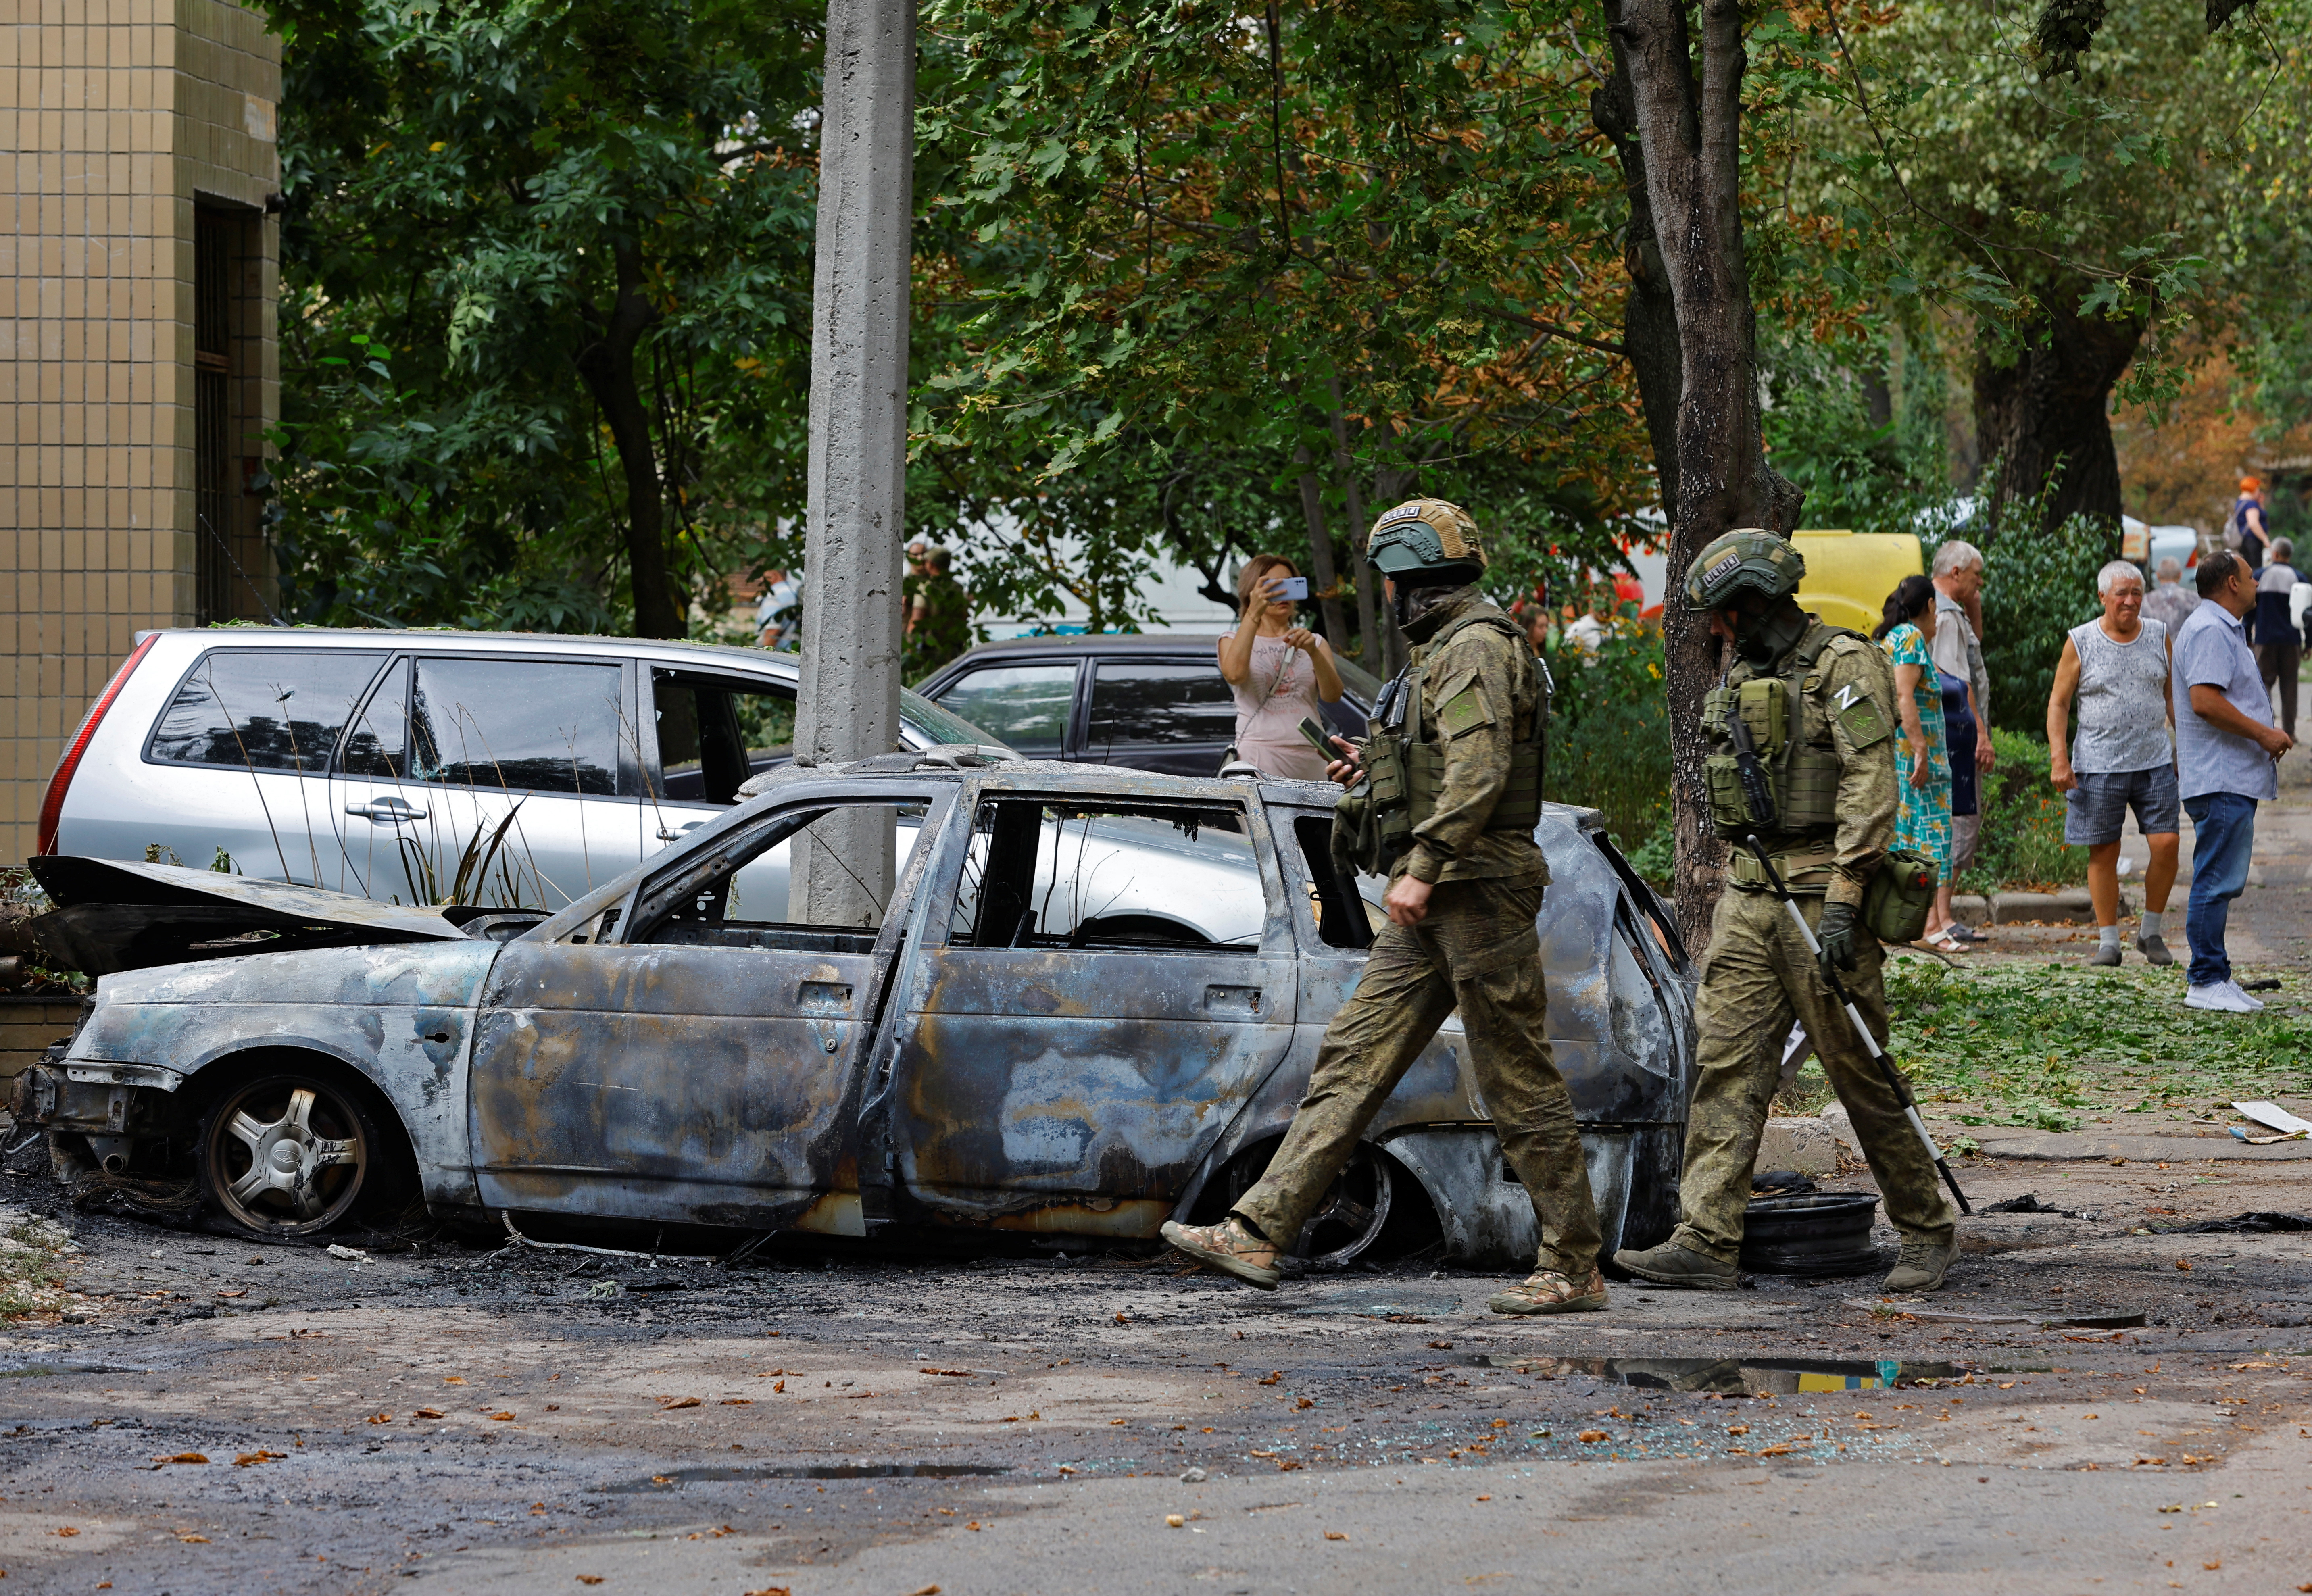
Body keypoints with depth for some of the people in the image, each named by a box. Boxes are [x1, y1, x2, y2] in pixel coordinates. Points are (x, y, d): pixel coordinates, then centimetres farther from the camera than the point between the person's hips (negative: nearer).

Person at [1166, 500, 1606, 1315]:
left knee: (1520, 1082, -6)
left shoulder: (1478, 645, -11)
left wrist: (1423, 867, -26)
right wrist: (1382, 774, 19)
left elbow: (1480, 772, -22)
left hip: (1477, 891, -10)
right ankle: (1258, 1232, 1)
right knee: (1352, 1059, 4)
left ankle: (1574, 1270, -1)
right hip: (1441, 901, 10)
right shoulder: (1445, 650, 21)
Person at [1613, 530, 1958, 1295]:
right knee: (1725, 1063, -2)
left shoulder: (1844, 665, -10)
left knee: (1861, 1074, -1)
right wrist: (1721, 892, 23)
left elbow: (1872, 786, -17)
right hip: (1748, 896, 8)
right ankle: (1705, 1243, -6)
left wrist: (1841, 901, -23)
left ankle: (1928, 1230, 13)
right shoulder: (1746, 673, 17)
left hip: (1818, 892, -8)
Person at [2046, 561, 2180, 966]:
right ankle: (2108, 940, 10)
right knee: (2103, 853, 0)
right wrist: (2058, 759, -7)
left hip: (2154, 762, 2)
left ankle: (2151, 932, 11)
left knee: (2166, 843, -6)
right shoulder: (2081, 643, 0)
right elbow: (2058, 703, 2)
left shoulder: (2159, 637, 9)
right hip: (2099, 764, -2)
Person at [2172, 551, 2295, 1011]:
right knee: (2217, 882, -10)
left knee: (2222, 882, 12)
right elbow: (2205, 700, -25)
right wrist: (2263, 733, -18)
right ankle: (2206, 983, -10)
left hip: (2231, 779, 11)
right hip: (2220, 779, -11)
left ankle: (2216, 977, 15)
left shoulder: (2222, 629, 22)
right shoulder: (2211, 631, -14)